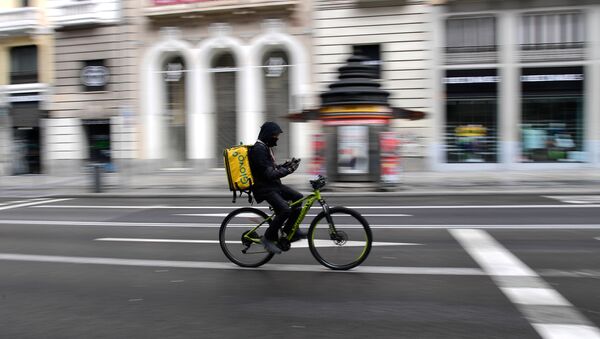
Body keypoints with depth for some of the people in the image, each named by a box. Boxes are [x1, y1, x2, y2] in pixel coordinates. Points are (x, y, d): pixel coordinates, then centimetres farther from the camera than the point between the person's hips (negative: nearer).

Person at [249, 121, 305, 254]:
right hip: (264, 188, -10)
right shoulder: (259, 149, -18)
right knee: (285, 209, -24)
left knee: (298, 197, 3)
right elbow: (269, 174, -23)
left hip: (273, 184, 10)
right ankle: (268, 238, -7)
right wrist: (288, 170, -18)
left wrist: (286, 164, 6)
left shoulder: (266, 147, 14)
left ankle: (290, 229, 12)